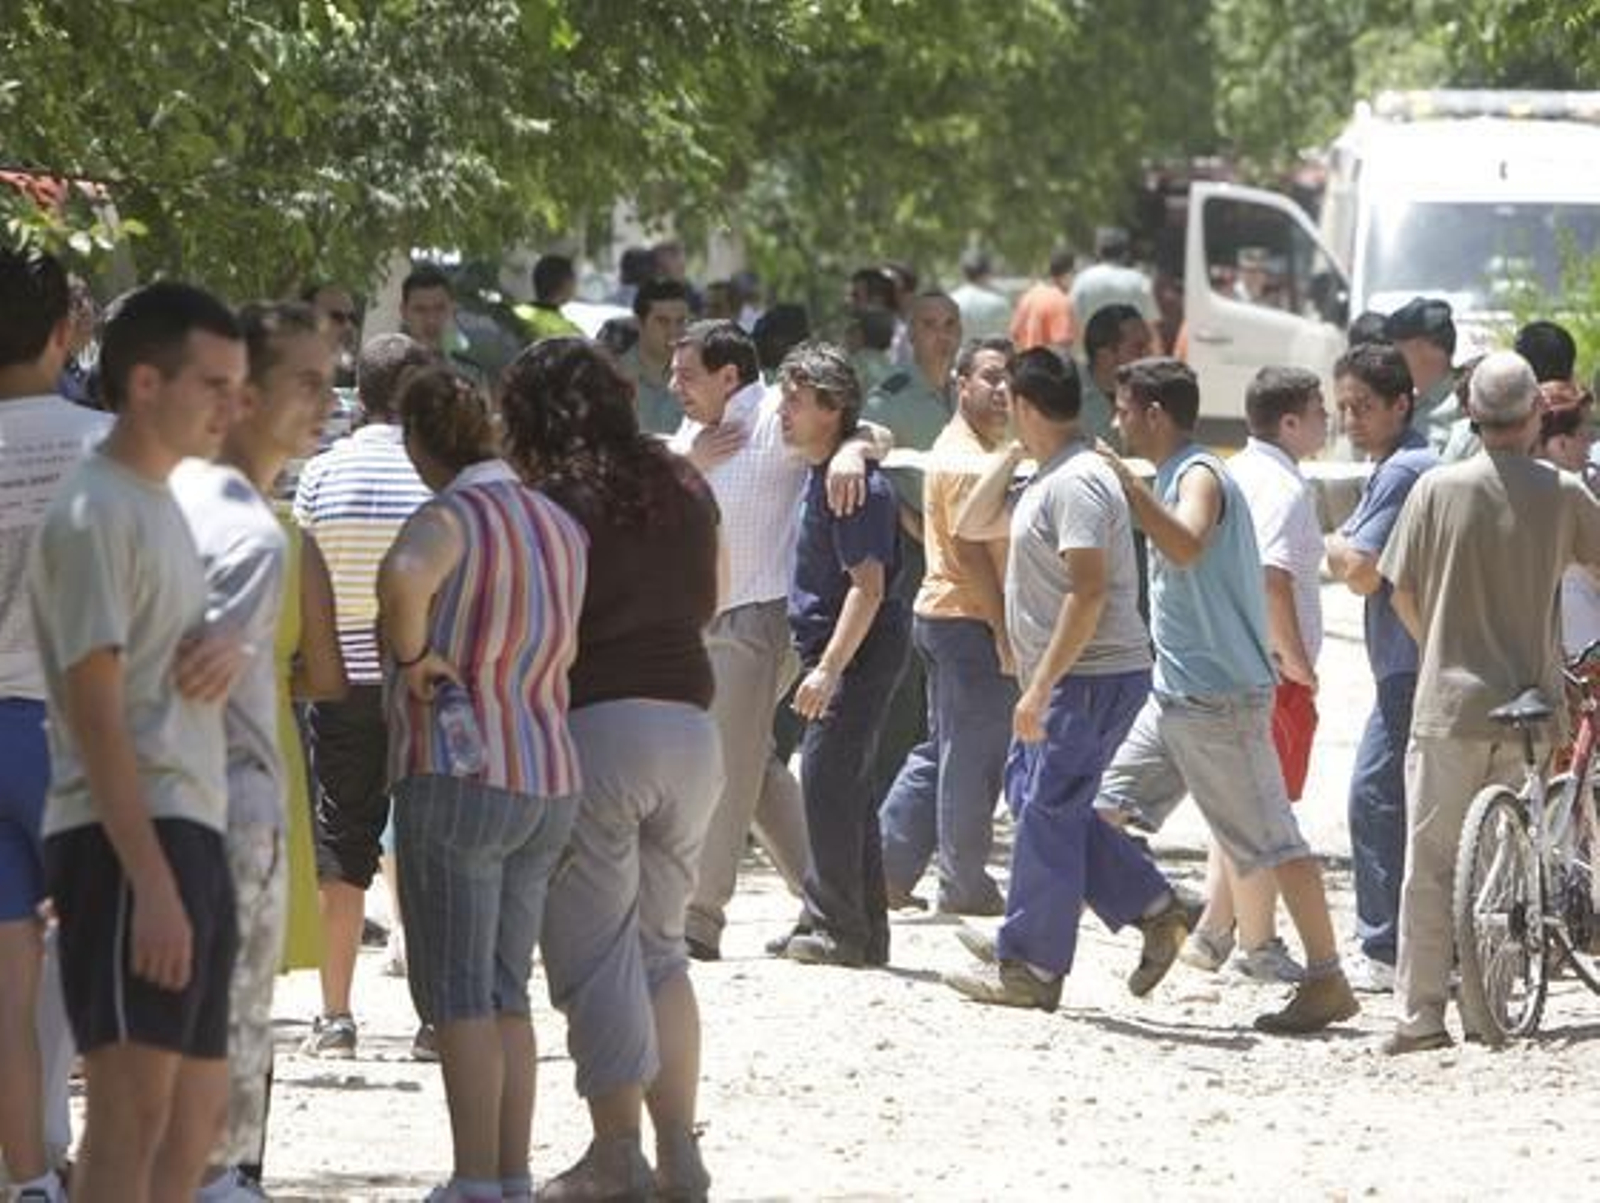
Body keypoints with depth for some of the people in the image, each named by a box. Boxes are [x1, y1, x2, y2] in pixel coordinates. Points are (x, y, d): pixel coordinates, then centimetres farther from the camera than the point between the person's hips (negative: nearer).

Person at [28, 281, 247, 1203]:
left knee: (197, 1115, 12)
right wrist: (150, 882, -23)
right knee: (135, 1111, -15)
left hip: (191, 829, 10)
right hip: (127, 839, -10)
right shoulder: (97, 514, -11)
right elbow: (96, 713, -17)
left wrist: (227, 655, 2)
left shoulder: (161, 503, 18)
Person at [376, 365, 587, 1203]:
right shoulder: (559, 525, 11)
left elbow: (403, 575, -37)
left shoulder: (453, 517, -14)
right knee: (506, 992, 13)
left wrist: (410, 654, -21)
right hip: (549, 780, 8)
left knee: (459, 993, -3)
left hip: (458, 777, -8)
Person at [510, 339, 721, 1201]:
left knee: (595, 957, 0)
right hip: (689, 721, 6)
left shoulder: (558, 502, -9)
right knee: (658, 946, 16)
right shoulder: (684, 487, 10)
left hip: (595, 727, -6)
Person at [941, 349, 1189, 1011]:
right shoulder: (1047, 480, 16)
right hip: (1071, 678, 10)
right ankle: (1153, 910, 13)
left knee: (1045, 813, -4)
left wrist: (1041, 686, -25)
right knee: (1033, 794, 13)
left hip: (1093, 677, -10)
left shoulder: (1076, 483, -17)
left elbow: (1088, 594, -24)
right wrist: (1011, 455, 15)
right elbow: (972, 525, 26)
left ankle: (1030, 968, 2)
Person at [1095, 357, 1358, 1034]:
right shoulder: (1173, 476, 14)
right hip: (1176, 692, 10)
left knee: (1270, 839, -6)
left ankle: (1327, 983, -3)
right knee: (1103, 813, 10)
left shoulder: (1199, 476, -15)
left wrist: (1130, 488, -34)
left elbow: (1187, 547, -35)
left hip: (1218, 698, -10)